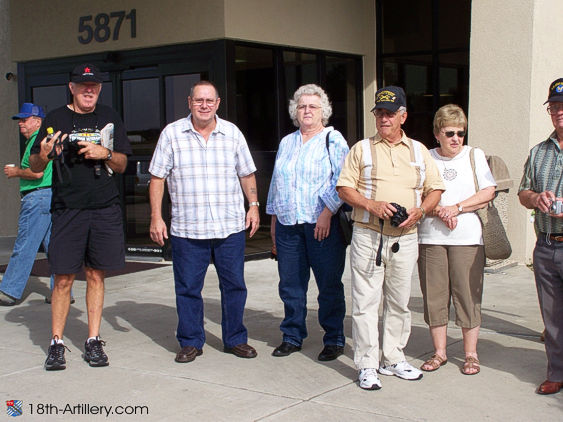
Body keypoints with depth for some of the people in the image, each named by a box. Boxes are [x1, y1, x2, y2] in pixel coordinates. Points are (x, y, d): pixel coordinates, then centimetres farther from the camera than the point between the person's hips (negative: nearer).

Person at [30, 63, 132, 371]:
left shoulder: (109, 118, 10)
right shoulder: (56, 119, 3)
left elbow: (122, 165, 13)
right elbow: (35, 167, 4)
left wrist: (105, 153, -8)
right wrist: (43, 155, -18)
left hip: (105, 208, 2)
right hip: (67, 209, -2)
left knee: (96, 275, 6)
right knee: (63, 278, -2)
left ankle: (93, 341, 14)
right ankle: (56, 343, 9)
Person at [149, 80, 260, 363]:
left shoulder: (232, 133, 8)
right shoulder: (172, 134, 2)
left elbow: (246, 174, 15)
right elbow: (157, 177, 2)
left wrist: (253, 205, 6)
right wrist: (156, 217, -3)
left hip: (230, 227, 2)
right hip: (187, 229, -1)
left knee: (234, 285, 7)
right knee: (188, 288, 4)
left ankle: (235, 339, 21)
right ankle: (190, 342, 19)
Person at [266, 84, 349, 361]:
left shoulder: (334, 140, 2)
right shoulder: (286, 143, 19)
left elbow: (340, 181, -8)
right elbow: (276, 183, 23)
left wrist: (327, 213, -17)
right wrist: (273, 219, 19)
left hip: (323, 224, -5)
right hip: (288, 224, 5)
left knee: (329, 284, -1)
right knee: (290, 283, 8)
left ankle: (334, 340, 10)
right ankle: (292, 337, 20)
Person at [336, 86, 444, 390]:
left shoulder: (419, 151, 12)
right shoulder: (361, 149, 6)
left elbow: (435, 189, 13)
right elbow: (344, 188, 1)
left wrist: (419, 210, -7)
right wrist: (373, 205, -14)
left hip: (405, 237, 3)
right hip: (368, 236, -3)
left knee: (399, 303, 10)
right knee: (366, 302, -4)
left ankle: (393, 359, 22)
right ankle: (367, 365, 2)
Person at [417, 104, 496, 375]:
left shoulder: (474, 156, 7)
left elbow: (488, 193, 0)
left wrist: (456, 208, -11)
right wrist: (437, 211, -13)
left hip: (468, 237, -1)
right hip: (430, 237, 1)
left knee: (468, 295, 0)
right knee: (434, 295, 4)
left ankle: (471, 354, 10)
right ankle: (439, 352, 15)